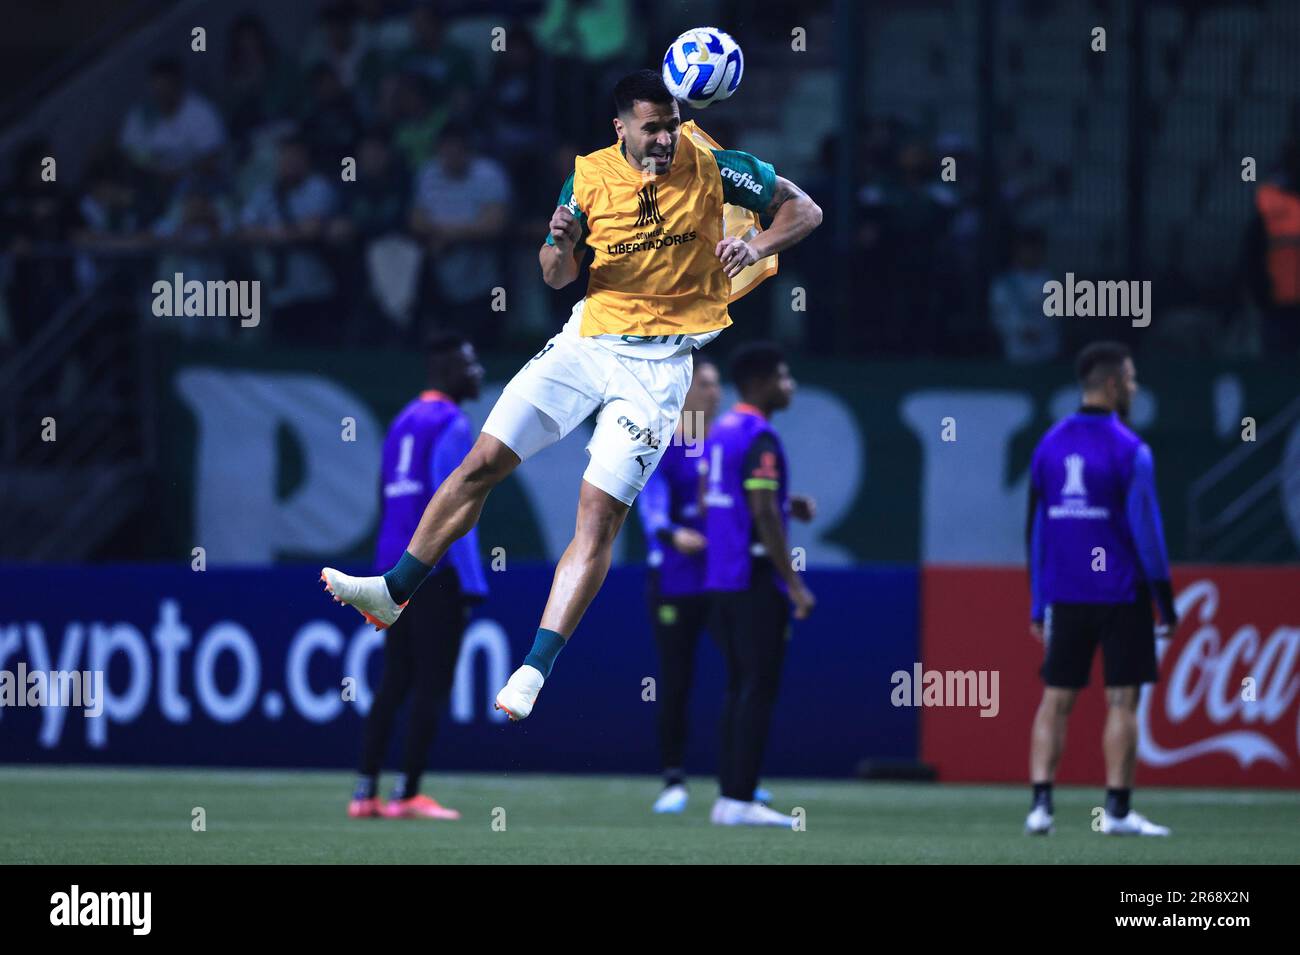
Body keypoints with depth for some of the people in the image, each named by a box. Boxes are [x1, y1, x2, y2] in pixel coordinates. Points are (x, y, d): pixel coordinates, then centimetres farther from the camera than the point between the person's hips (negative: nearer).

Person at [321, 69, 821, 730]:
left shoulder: (710, 167, -6)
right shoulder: (591, 175, 1)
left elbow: (804, 210, 1)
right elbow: (556, 278, 8)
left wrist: (756, 247, -18)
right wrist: (560, 240, -15)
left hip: (660, 364, -3)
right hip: (588, 339, 3)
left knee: (599, 515, -12)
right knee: (482, 462, -2)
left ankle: (533, 673, -13)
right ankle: (392, 592, 11)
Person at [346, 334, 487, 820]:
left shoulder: (403, 423, 17)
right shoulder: (451, 425, -8)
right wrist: (471, 581, -15)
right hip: (436, 572, -8)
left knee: (394, 682, 10)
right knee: (432, 684, -4)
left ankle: (364, 793, 6)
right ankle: (407, 795, -6)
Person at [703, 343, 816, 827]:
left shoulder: (721, 430, 14)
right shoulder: (759, 438, -15)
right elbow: (764, 516, -19)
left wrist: (786, 505, 17)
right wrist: (794, 583, -17)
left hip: (721, 576, 9)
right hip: (756, 578, -9)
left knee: (738, 686, 12)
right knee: (758, 689, -6)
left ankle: (727, 797, 12)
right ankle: (740, 800, -8)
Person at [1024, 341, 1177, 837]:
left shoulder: (1049, 445, 7)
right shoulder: (1129, 450, -9)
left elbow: (1035, 529, 10)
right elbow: (1145, 530, -10)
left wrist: (1038, 605, 15)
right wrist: (1166, 602, -3)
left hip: (1064, 596, 5)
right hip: (1120, 593, -5)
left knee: (1056, 699, 6)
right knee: (1122, 701, 1)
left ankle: (1040, 802, -2)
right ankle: (1117, 810, 0)